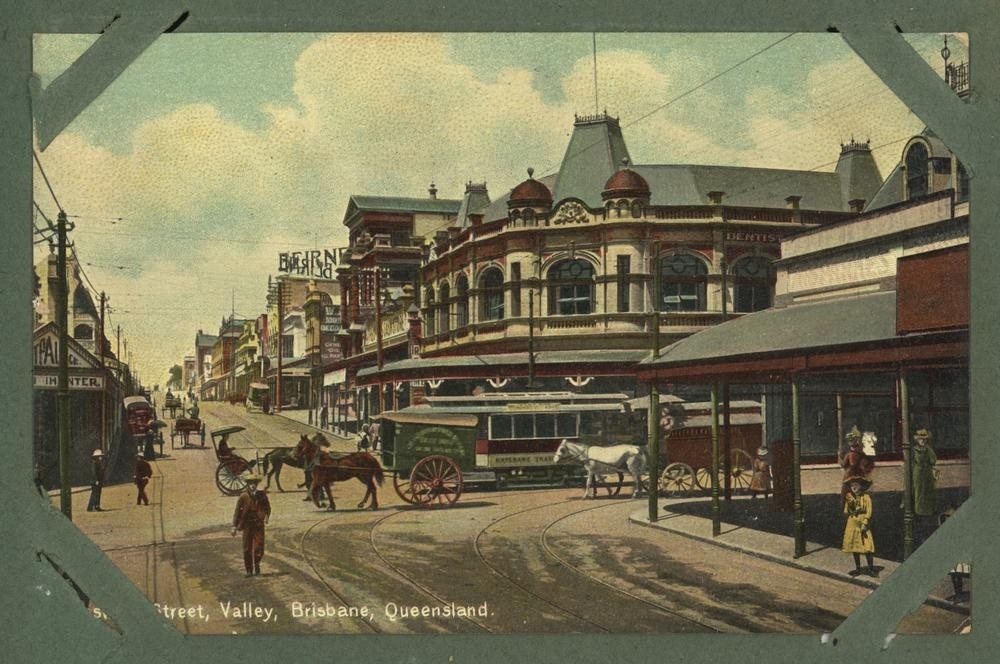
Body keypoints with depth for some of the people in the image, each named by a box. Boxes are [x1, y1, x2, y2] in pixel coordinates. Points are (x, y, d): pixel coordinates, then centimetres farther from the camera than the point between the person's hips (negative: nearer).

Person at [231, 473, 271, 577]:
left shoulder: (262, 495, 2)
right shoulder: (243, 497, -3)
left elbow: (267, 507, 14)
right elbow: (237, 512, 0)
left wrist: (266, 516, -4)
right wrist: (234, 527, -3)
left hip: (259, 525, 0)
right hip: (247, 526, 0)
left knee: (259, 548, -7)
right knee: (247, 549, 3)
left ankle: (257, 563, 22)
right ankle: (249, 570, 16)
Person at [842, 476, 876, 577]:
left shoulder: (866, 497, -6)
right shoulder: (850, 498, 8)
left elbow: (868, 512, -11)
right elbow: (846, 511, 12)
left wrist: (864, 524, -18)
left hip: (863, 524, -5)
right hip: (852, 525, 5)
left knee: (867, 547, -10)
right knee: (854, 547, 9)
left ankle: (871, 568, -2)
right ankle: (858, 568, 19)